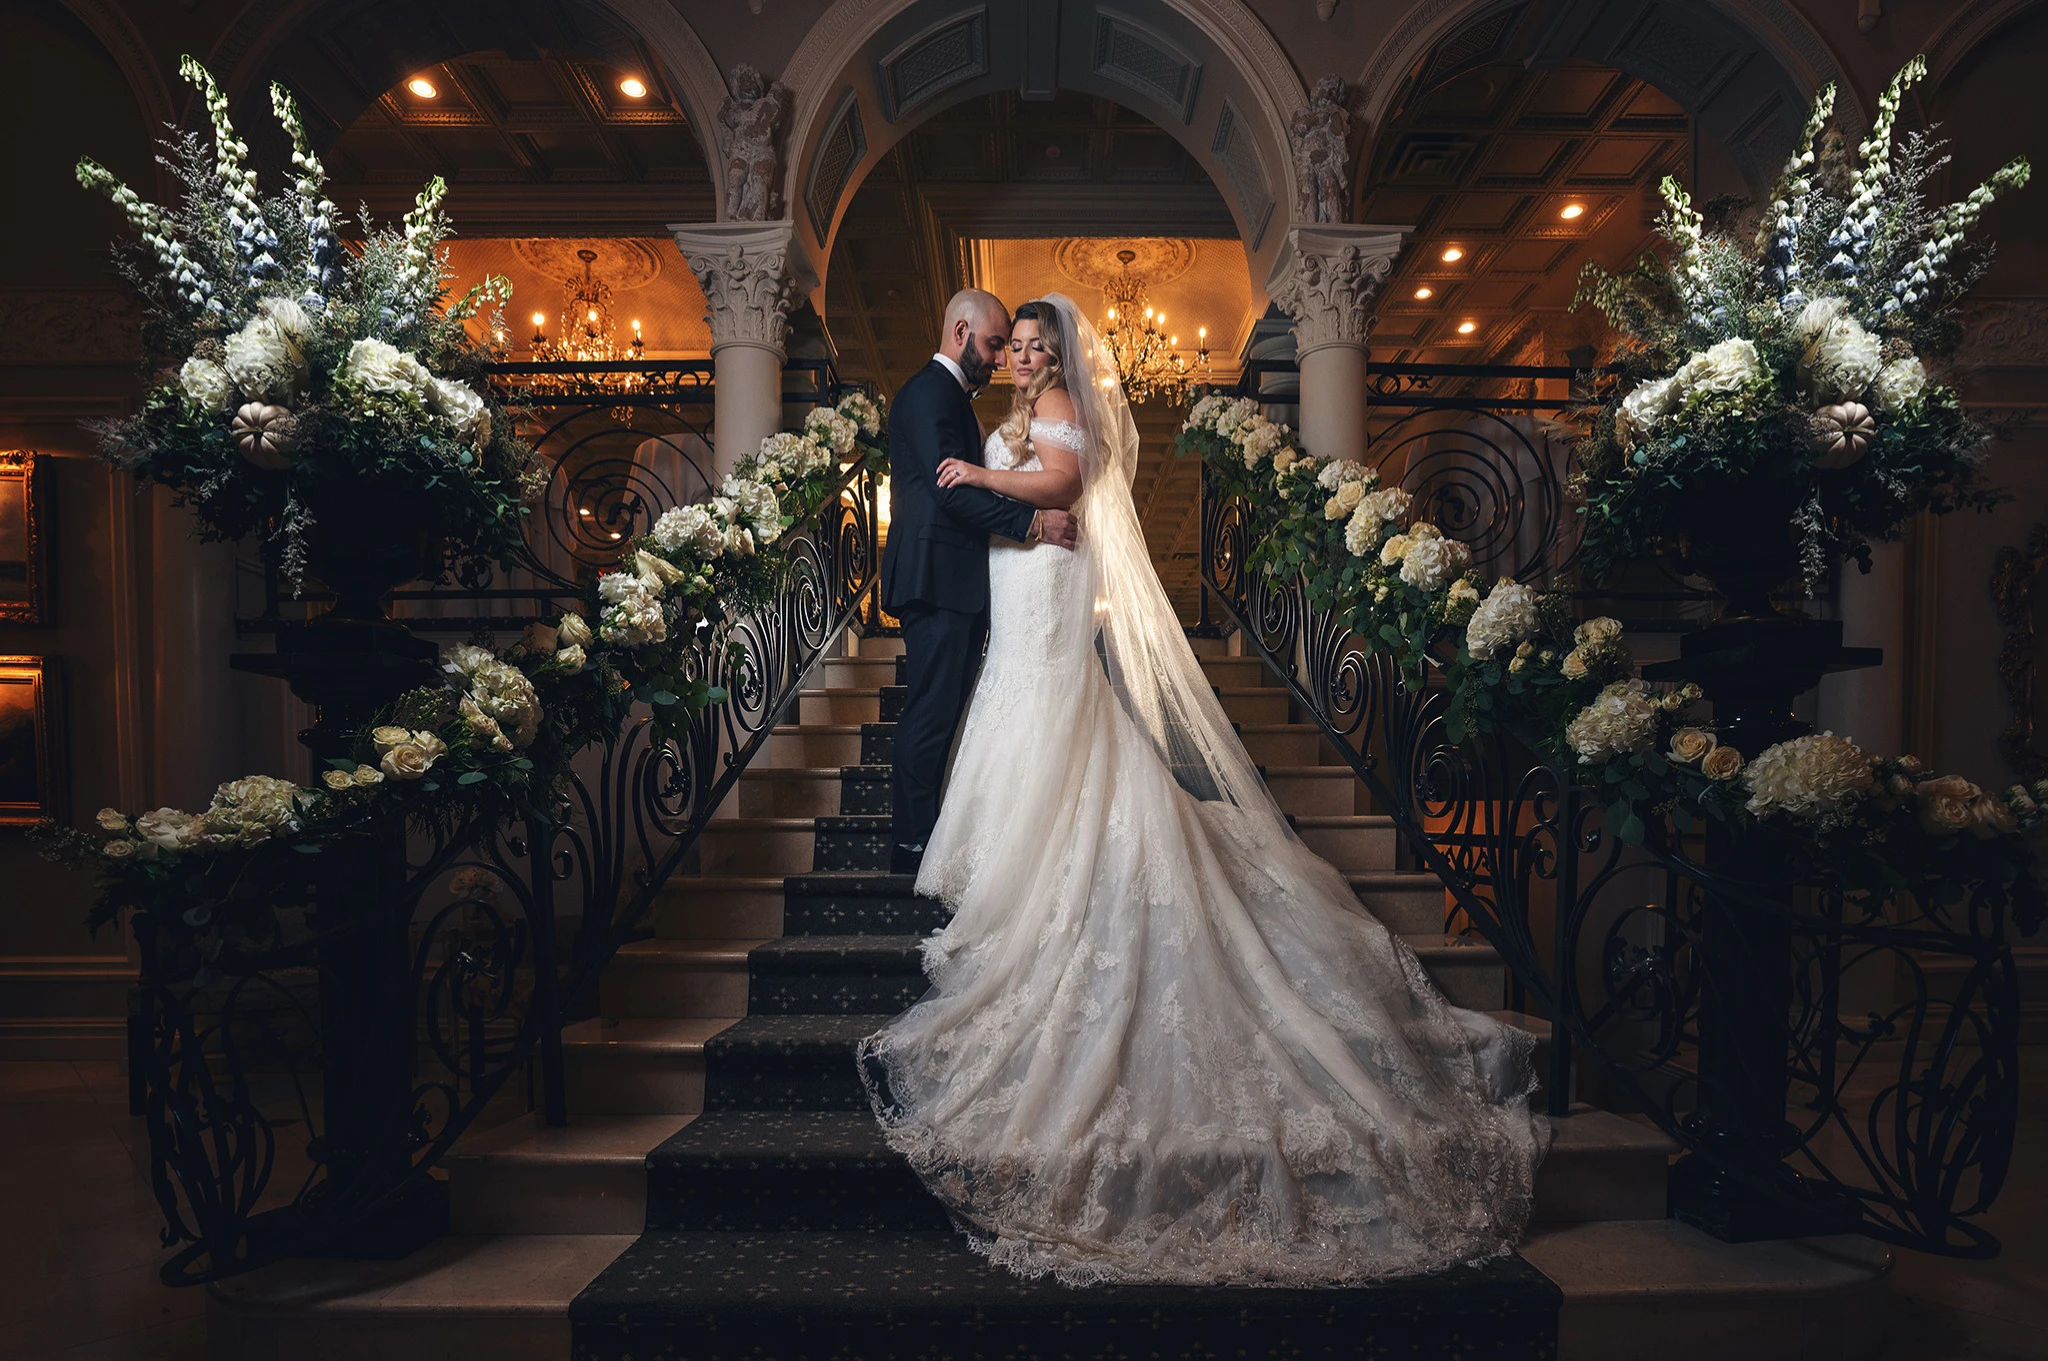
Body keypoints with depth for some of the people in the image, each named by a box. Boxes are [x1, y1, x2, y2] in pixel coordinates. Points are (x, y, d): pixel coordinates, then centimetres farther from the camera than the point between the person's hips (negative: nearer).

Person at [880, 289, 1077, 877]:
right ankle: (913, 844, 2)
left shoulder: (950, 395, 22)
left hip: (955, 583, 10)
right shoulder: (929, 393, -11)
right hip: (937, 579, -10)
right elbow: (950, 489, -22)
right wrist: (1032, 521, -22)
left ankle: (925, 826, 20)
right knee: (932, 713, -6)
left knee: (944, 711, 12)